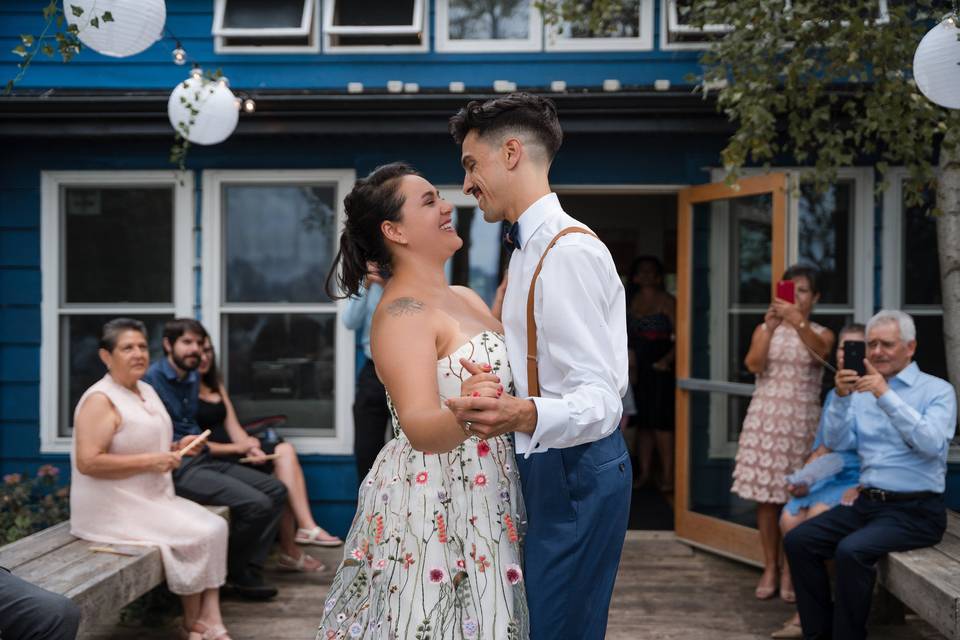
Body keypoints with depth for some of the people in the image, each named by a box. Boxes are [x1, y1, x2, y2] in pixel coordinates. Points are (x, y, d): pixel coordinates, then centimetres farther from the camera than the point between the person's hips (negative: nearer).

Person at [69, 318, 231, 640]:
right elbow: (88, 462, -24)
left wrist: (175, 451, 8)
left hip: (154, 498, 9)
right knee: (195, 537, -18)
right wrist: (150, 462, -22)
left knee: (215, 527, -9)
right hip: (114, 508, -9)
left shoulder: (146, 391, 14)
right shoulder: (100, 399, -15)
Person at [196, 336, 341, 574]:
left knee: (285, 450, -15)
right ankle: (289, 551, -20)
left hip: (232, 452, 8)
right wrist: (239, 448, -14)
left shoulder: (215, 385, 22)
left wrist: (250, 447, -9)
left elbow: (233, 427, 13)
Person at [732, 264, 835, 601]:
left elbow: (820, 351, -19)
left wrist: (797, 320, -35)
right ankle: (770, 568, 8)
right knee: (766, 495, 0)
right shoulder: (764, 329, 9)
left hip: (802, 419, -1)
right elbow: (753, 365, -9)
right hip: (766, 416, 1)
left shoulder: (821, 334, 6)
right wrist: (770, 328, -22)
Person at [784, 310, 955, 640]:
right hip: (868, 502, 6)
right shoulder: (862, 389, 12)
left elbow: (931, 444, -21)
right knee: (797, 541, -9)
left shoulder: (937, 390, -3)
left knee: (851, 550, -29)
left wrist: (886, 396, -25)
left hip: (915, 510, -6)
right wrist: (841, 397, -14)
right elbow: (837, 443, 2)